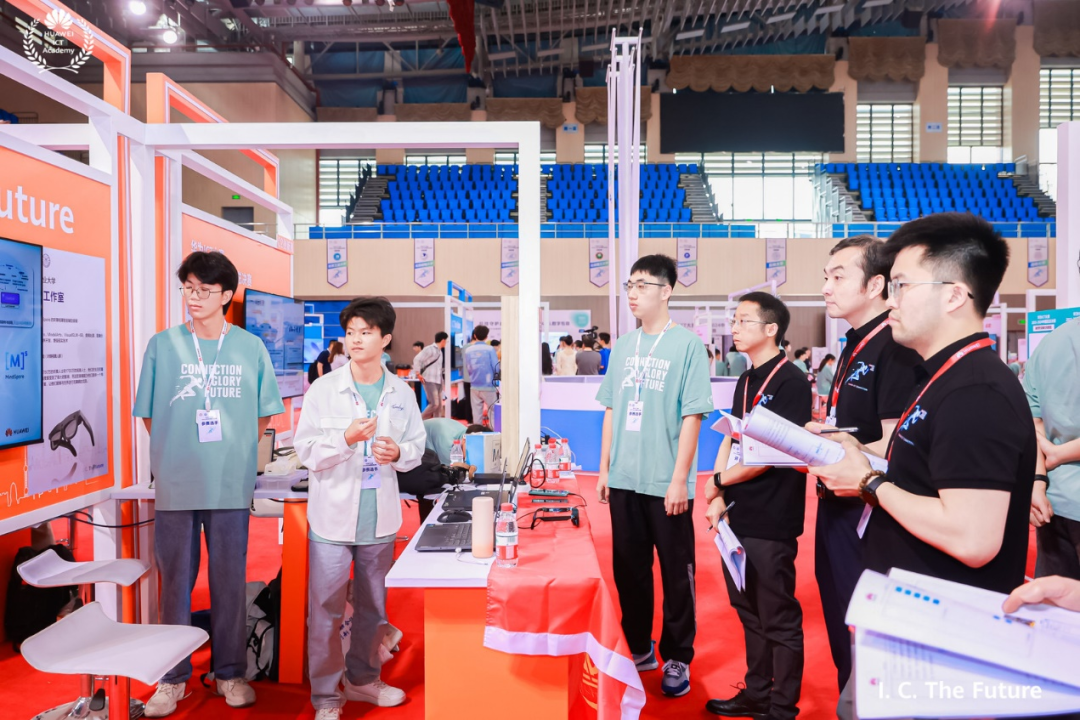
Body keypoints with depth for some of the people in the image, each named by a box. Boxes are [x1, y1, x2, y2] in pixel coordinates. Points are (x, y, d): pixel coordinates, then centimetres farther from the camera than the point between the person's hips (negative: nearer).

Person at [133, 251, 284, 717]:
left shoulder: (251, 348, 3)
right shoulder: (162, 345, 2)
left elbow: (263, 416, 9)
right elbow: (149, 416, 7)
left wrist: (233, 454, 4)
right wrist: (176, 456, 3)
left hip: (231, 485, 0)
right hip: (175, 485, 0)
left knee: (230, 581, 9)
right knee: (175, 581, 10)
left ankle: (229, 672, 25)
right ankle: (173, 677, 26)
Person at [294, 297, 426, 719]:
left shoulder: (401, 393, 2)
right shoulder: (323, 390, -5)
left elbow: (417, 445, 8)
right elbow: (305, 450, -7)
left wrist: (398, 453, -14)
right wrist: (347, 438, -23)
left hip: (380, 519, 3)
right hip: (333, 515, -3)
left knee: (373, 607, 18)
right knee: (325, 611, 4)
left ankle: (362, 678, 38)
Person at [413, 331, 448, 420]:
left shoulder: (439, 351, 14)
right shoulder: (430, 349, -11)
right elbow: (417, 359, -15)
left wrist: (442, 380, 12)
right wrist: (418, 373, -15)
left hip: (438, 381, 8)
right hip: (429, 381, -8)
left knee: (439, 405, 7)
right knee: (434, 404, -12)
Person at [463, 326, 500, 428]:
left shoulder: (468, 350, 3)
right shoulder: (490, 349, -9)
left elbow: (467, 368, 9)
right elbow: (496, 368, -9)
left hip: (475, 387, 4)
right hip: (488, 387, -4)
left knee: (476, 414, 8)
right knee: (493, 412, 5)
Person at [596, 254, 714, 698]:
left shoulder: (687, 345, -7)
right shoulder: (623, 346, 8)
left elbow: (692, 417, -10)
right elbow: (611, 410, 12)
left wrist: (679, 479, -13)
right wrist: (604, 469, 9)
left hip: (666, 483, -5)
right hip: (624, 480, 5)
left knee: (676, 574, 8)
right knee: (628, 569, 15)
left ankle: (677, 659, 25)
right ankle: (639, 649, 32)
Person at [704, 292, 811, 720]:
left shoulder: (791, 382, -14)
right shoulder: (746, 380, 11)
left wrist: (719, 483, -7)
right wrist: (719, 499, 1)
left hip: (770, 522, -8)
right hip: (738, 515, 8)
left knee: (779, 620, 6)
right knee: (749, 612, 20)